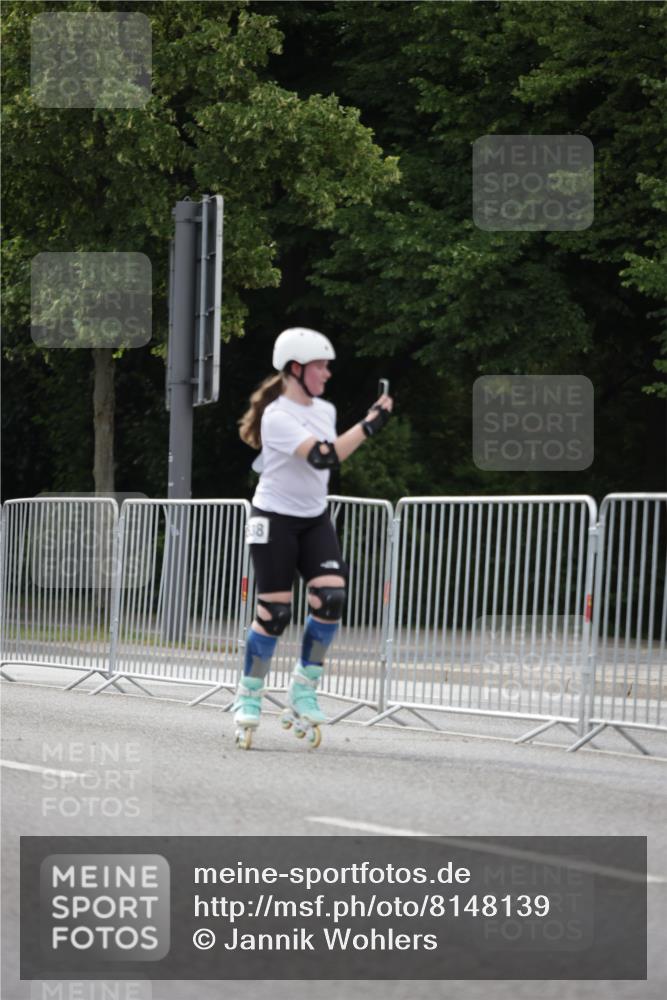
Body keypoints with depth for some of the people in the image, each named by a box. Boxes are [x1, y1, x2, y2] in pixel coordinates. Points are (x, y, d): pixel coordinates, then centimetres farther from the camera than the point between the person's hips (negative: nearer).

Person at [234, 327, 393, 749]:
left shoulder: (325, 410, 7)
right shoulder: (278, 416, -18)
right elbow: (321, 456, -30)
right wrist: (369, 425, -32)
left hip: (315, 519, 6)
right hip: (275, 520, -6)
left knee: (331, 597, -13)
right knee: (275, 613, -7)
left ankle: (304, 691, 0)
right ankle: (249, 696, 11)